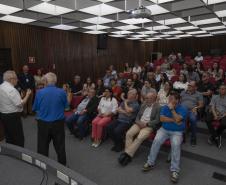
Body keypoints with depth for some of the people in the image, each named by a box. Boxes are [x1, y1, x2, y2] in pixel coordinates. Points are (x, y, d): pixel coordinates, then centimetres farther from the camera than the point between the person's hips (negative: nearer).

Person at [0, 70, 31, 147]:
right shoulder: (11, 90, -22)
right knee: (19, 139, 0)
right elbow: (20, 104, -22)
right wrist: (27, 95, -12)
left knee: (9, 137, 20)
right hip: (13, 117, -9)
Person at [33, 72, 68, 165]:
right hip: (58, 123, 0)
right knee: (60, 146, 15)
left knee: (43, 146, 17)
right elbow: (66, 106, 4)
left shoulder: (39, 92, -11)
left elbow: (35, 108, 2)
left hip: (43, 123, 0)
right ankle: (62, 165, 29)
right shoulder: (62, 92, -11)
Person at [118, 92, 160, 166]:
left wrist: (146, 124, -17)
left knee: (139, 138, -30)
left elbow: (157, 121, -9)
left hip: (149, 126, -5)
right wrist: (138, 122, -5)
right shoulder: (144, 104, 13)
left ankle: (127, 154, -20)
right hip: (139, 123, 5)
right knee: (128, 134, -20)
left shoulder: (158, 107, -4)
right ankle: (128, 154, -16)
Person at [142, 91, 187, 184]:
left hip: (177, 132, -2)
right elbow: (162, 118, -8)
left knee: (176, 145, -32)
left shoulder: (182, 109, -5)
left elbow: (177, 119, -22)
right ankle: (150, 163, -11)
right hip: (164, 129, 3)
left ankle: (175, 170, -23)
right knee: (156, 140, -25)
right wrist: (173, 120, -14)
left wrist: (172, 109, -16)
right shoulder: (165, 107, 5)